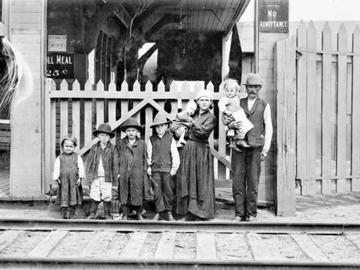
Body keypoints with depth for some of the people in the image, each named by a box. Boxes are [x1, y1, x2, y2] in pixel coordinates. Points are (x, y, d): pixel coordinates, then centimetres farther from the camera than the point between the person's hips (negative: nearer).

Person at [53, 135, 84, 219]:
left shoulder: (77, 157, 5)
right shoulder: (60, 158, 5)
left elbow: (81, 167, 1)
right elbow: (56, 168, 4)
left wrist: (80, 178, -7)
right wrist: (57, 178, -5)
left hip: (74, 181, 1)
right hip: (63, 181, 0)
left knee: (73, 197, 4)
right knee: (64, 197, -1)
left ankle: (72, 213, 13)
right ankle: (64, 213, 6)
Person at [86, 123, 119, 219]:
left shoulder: (112, 149, -1)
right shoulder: (94, 148, 5)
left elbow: (115, 164, 0)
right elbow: (89, 161, 8)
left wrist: (115, 177, -2)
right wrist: (89, 175, 3)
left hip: (107, 177, -2)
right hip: (96, 177, 2)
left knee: (107, 197, 4)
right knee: (94, 197, 5)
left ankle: (107, 215, 16)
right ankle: (92, 214, 16)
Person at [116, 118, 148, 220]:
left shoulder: (142, 143, 7)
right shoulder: (120, 143, 8)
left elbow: (145, 159, 8)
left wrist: (145, 173, 4)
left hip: (137, 174, 0)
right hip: (123, 173, 0)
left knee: (138, 193, 1)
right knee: (124, 193, 1)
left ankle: (139, 213, 15)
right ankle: (125, 214, 11)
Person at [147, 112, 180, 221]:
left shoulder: (170, 139, 2)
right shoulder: (151, 139, 6)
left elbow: (175, 155, 3)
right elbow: (148, 154, 11)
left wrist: (174, 168, 0)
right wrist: (148, 167, 6)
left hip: (167, 169, -1)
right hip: (155, 169, 1)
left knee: (168, 190, 4)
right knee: (157, 191, 2)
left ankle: (169, 212, 15)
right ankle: (159, 211, 12)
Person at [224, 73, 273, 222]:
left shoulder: (264, 106, 9)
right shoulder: (238, 103, 14)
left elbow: (268, 129, 6)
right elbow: (227, 121, 15)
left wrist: (265, 149, -3)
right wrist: (231, 125, -10)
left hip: (255, 148, -1)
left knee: (253, 181, -1)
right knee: (238, 181, -1)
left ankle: (251, 214, 9)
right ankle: (239, 213, 7)